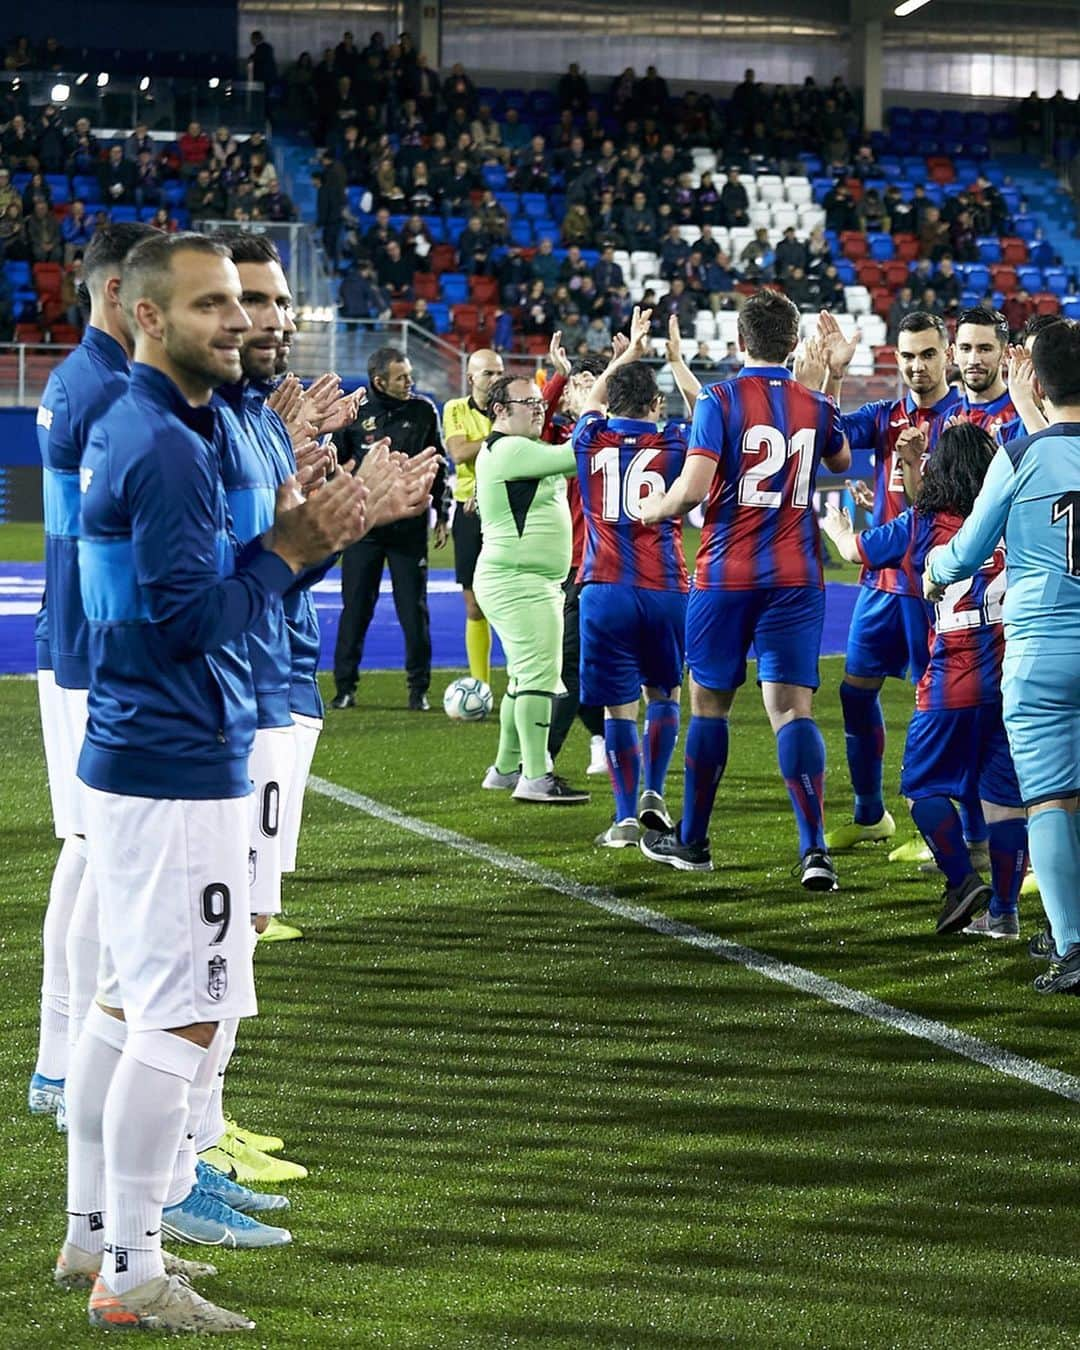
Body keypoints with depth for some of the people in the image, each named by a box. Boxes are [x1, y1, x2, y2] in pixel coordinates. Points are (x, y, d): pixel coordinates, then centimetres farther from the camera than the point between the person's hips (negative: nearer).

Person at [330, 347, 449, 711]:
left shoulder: (423, 411, 2)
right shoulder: (354, 413, -2)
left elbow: (437, 465, 11)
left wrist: (441, 516, 10)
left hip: (410, 527, 1)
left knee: (414, 610, 1)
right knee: (355, 609, 2)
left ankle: (419, 688, 10)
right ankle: (345, 687, 10)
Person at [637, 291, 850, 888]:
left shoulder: (719, 401, -9)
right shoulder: (815, 406, 4)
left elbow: (691, 490, -17)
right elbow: (841, 462, 27)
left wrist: (652, 510, 4)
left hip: (727, 574, -2)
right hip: (796, 579, 2)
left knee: (709, 703, 12)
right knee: (791, 706, -2)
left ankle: (691, 840, 24)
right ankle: (814, 848, -16)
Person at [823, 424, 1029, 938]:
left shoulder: (921, 526, 0)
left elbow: (855, 549, 16)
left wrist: (835, 526, 38)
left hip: (953, 684, -3)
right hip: (1016, 681, 3)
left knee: (923, 785, 11)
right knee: (1004, 794, 8)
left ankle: (962, 880, -4)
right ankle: (1003, 910, 9)